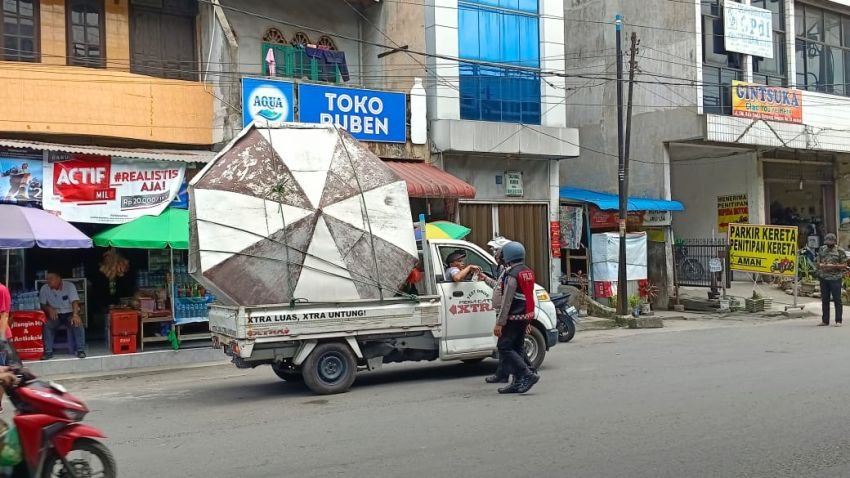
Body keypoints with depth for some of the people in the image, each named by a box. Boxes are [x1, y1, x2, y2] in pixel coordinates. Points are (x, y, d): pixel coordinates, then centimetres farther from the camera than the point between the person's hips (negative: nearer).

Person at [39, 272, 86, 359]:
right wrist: (49, 309, -21)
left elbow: (74, 301, -23)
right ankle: (48, 352, -20)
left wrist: (75, 315, -41)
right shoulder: (44, 288, -5)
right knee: (47, 325, -29)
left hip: (69, 313, -2)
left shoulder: (70, 286, -12)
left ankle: (80, 350, -23)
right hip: (55, 315, 2)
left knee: (77, 323, -32)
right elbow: (42, 305, 3)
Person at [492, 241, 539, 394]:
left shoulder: (512, 274, -16)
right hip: (526, 316, 9)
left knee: (504, 347, -6)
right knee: (517, 348, 13)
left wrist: (499, 323, -19)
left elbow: (506, 301, -20)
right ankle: (518, 383, 13)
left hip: (514, 317, -9)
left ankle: (528, 375, -14)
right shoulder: (528, 272, 13)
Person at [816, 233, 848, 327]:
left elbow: (844, 265, -4)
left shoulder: (840, 251, -3)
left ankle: (838, 321, 3)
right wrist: (820, 265, -4)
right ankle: (825, 320, 15)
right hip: (823, 278, 5)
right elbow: (818, 262, 19)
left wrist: (833, 266, -17)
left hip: (835, 278, -4)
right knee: (824, 300, 8)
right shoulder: (822, 249, 12)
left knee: (837, 299, -2)